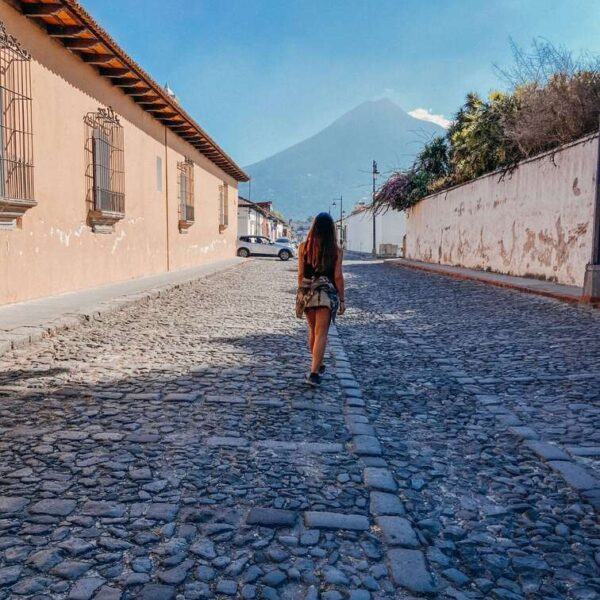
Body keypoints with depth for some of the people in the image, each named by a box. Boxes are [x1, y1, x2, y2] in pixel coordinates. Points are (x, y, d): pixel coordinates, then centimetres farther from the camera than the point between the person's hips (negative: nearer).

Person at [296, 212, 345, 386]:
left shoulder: (304, 247, 0)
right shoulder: (335, 249, -4)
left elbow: (301, 275, 2)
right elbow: (338, 276, -4)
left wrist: (301, 295, 12)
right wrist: (342, 299, 3)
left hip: (307, 292, 3)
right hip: (327, 293, -3)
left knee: (313, 331, 19)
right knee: (321, 333, -3)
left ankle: (318, 366, 34)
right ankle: (314, 373, -13)